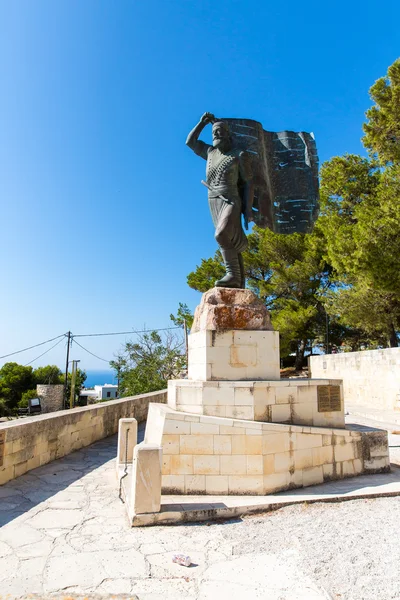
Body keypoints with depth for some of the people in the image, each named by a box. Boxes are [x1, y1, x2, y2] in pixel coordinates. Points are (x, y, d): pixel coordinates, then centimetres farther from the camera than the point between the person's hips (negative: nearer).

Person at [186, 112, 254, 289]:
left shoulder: (240, 155, 3)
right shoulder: (210, 152, 19)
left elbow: (248, 182, -2)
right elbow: (190, 142, 30)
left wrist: (248, 209, -11)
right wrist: (203, 122, 25)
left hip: (231, 201, -5)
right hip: (213, 203, 6)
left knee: (221, 235, -29)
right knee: (231, 243, -1)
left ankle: (233, 274, -25)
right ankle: (240, 284, -4)